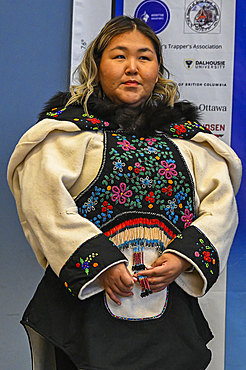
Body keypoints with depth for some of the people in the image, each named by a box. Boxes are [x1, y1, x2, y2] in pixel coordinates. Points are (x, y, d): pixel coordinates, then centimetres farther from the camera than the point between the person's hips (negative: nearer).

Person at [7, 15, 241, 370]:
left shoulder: (187, 133, 12)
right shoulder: (69, 124, 3)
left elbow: (221, 206, 6)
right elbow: (44, 200, -10)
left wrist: (183, 258, -10)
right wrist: (99, 262, -18)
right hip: (83, 298, -2)